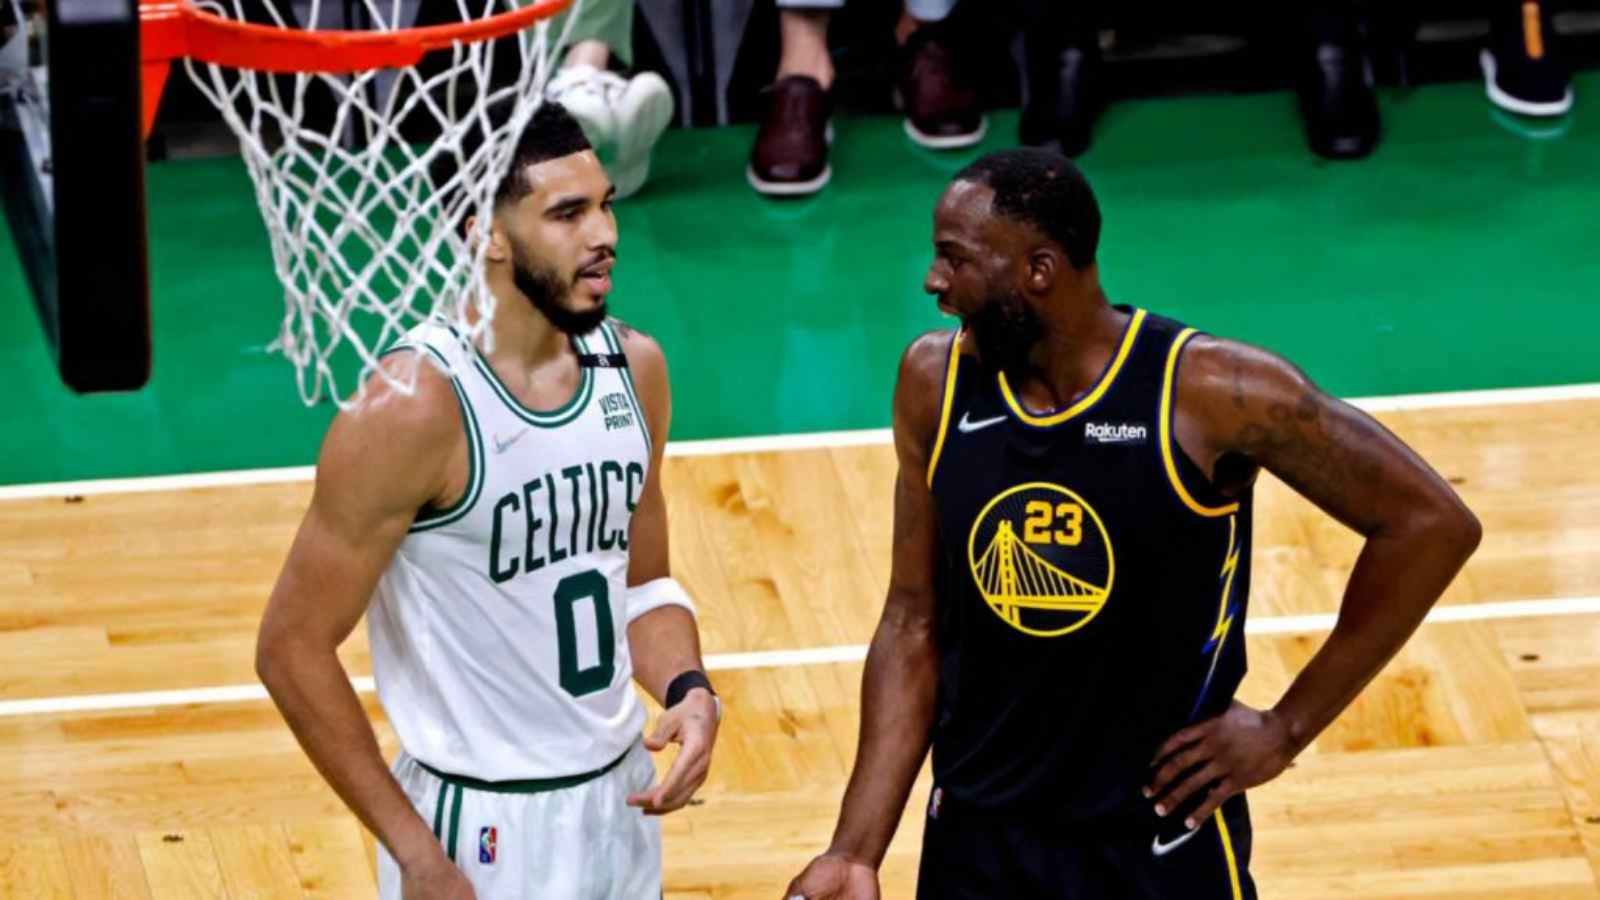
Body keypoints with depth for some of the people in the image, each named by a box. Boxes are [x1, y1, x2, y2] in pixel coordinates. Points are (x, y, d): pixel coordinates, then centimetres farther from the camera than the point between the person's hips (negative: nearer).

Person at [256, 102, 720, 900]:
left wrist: (688, 690, -6)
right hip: (481, 829, -6)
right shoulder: (414, 407, -19)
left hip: (618, 803, 7)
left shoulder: (634, 369, 2)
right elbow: (294, 648, -16)